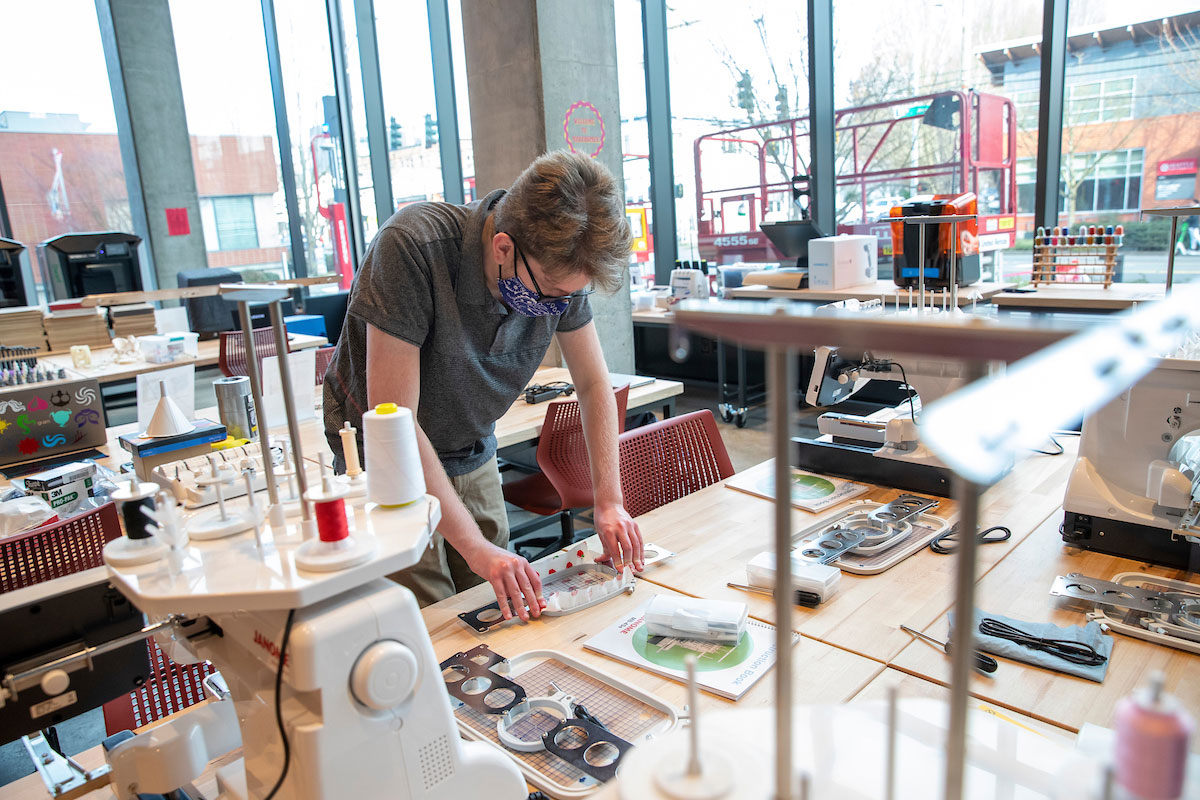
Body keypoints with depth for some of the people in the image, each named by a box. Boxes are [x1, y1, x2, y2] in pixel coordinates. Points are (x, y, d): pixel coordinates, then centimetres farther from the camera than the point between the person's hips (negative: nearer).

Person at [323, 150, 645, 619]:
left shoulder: (559, 267, -16)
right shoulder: (411, 248, -32)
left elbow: (593, 383, -3)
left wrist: (609, 501, -11)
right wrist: (475, 547, -32)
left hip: (473, 456, 5)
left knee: (497, 612, 9)